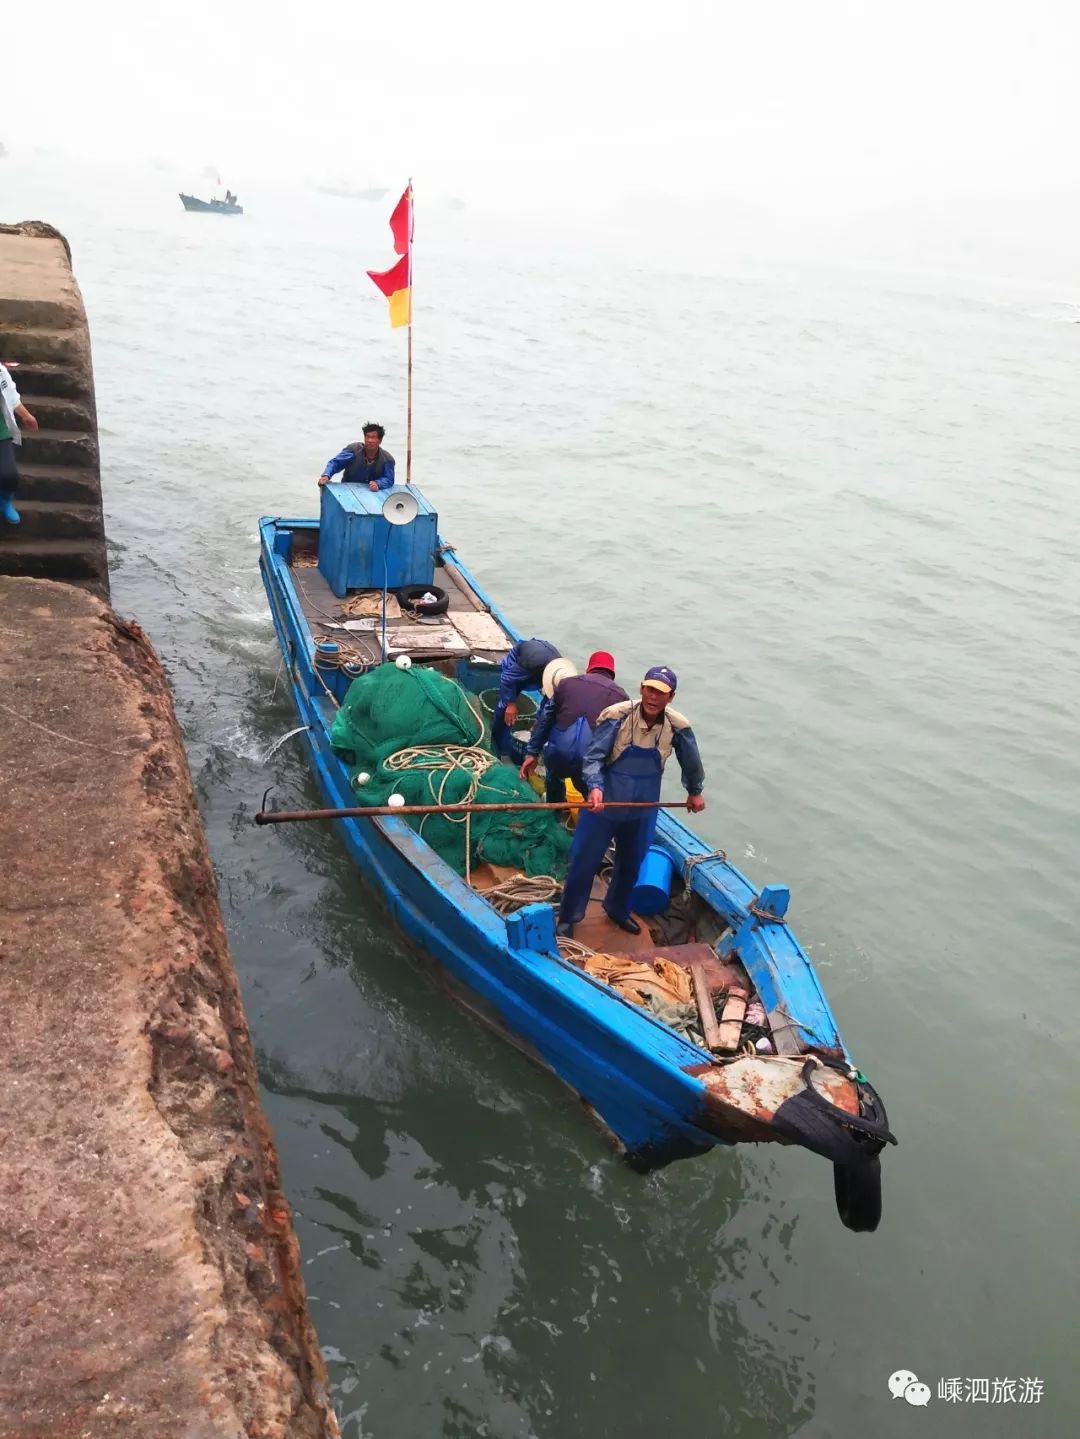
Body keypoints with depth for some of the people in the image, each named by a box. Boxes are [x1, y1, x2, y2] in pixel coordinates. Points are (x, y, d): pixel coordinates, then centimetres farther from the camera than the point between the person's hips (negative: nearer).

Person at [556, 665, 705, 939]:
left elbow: (691, 762, 5)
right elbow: (593, 756, -20)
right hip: (603, 804, -3)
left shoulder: (677, 727, -14)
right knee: (585, 861, 8)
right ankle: (568, 918, 27)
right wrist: (595, 787, -36)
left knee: (631, 863, 22)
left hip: (642, 811, 4)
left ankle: (618, 909, 48)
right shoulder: (617, 716, -24)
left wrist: (695, 792, 18)